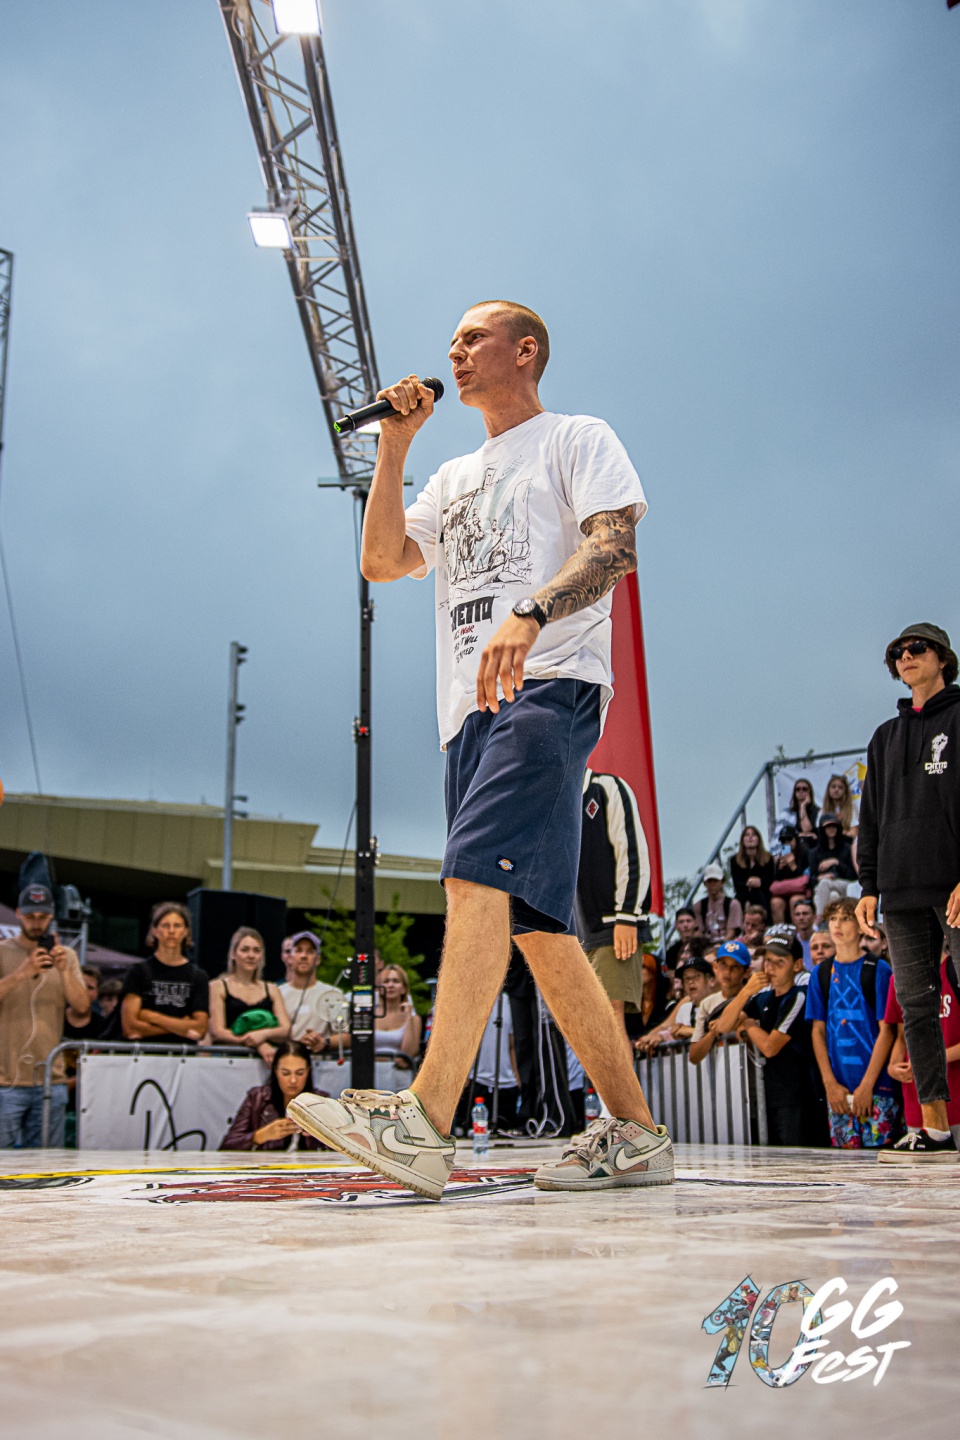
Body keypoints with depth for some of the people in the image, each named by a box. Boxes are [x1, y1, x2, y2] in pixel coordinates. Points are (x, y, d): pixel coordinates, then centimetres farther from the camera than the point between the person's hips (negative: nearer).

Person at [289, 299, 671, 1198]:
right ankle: (634, 1134, 7)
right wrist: (394, 444, 15)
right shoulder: (456, 479, 31)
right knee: (534, 922, 2)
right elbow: (381, 560, 20)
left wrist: (529, 616, -26)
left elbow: (616, 545, -8)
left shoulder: (576, 440, 10)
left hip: (549, 685, -8)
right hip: (472, 705, 8)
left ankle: (424, 1118, -33)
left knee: (478, 875, -26)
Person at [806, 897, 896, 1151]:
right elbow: (818, 1030, 9)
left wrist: (866, 1085, -11)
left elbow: (886, 1030, -5)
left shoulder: (878, 970, -1)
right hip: (837, 1090, 3)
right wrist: (830, 1084, -1)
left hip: (876, 1087, -3)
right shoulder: (822, 973, 10)